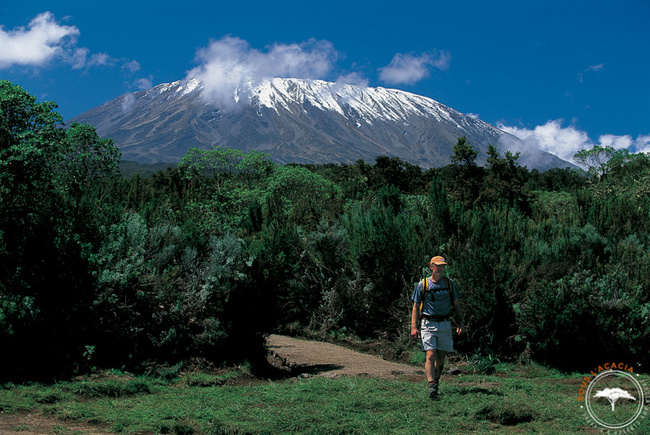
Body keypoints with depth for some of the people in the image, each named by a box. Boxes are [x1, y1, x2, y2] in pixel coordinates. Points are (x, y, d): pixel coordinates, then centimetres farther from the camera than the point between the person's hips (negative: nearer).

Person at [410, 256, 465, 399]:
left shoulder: (450, 283, 9)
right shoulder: (422, 284, 1)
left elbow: (457, 304, 14)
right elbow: (415, 307, 3)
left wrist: (461, 321, 3)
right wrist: (414, 327, -5)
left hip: (445, 324, 3)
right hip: (428, 324, -3)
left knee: (441, 357, 8)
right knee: (430, 355, -14)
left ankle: (436, 381, 27)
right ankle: (432, 386, -22)